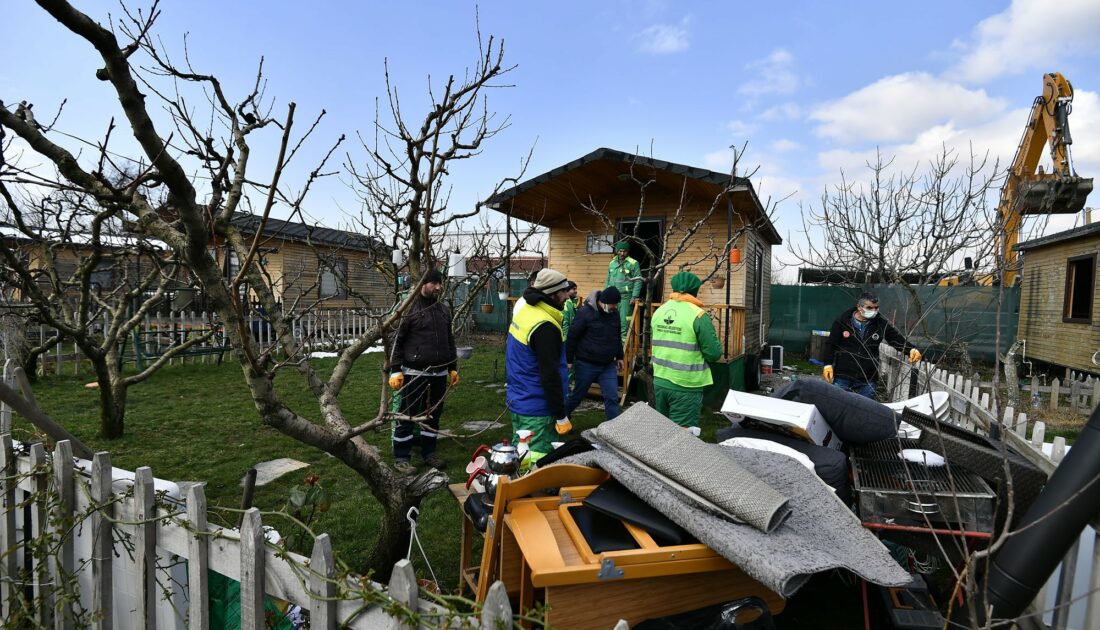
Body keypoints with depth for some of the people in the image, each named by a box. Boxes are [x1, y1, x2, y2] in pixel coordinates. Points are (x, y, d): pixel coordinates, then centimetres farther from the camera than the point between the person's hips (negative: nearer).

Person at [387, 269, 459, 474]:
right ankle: (401, 457, 16)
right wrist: (395, 371, -11)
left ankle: (429, 452, 28)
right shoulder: (410, 308, -7)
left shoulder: (444, 309, 11)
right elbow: (398, 341, -6)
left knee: (434, 414, 14)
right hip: (414, 373, -5)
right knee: (407, 415, 3)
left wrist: (453, 368, 16)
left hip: (439, 373, 6)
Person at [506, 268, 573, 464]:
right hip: (537, 410, -10)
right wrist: (561, 416, -16)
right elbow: (550, 375, -23)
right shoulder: (545, 326, -24)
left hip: (517, 401, 10)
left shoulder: (525, 311, 6)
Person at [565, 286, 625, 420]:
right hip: (586, 364, -4)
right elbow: (572, 337, -12)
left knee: (612, 398, 0)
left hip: (609, 365, 4)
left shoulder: (614, 313, 2)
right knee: (577, 396, 11)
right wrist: (569, 360, -9)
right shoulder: (585, 312, -16)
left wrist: (619, 357, 20)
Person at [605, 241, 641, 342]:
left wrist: (634, 297, -12)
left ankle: (624, 338, 2)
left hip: (626, 297, -5)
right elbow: (608, 281, 19)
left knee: (624, 320, -6)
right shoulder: (612, 263, 14)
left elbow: (638, 281, -6)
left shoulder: (633, 263, -3)